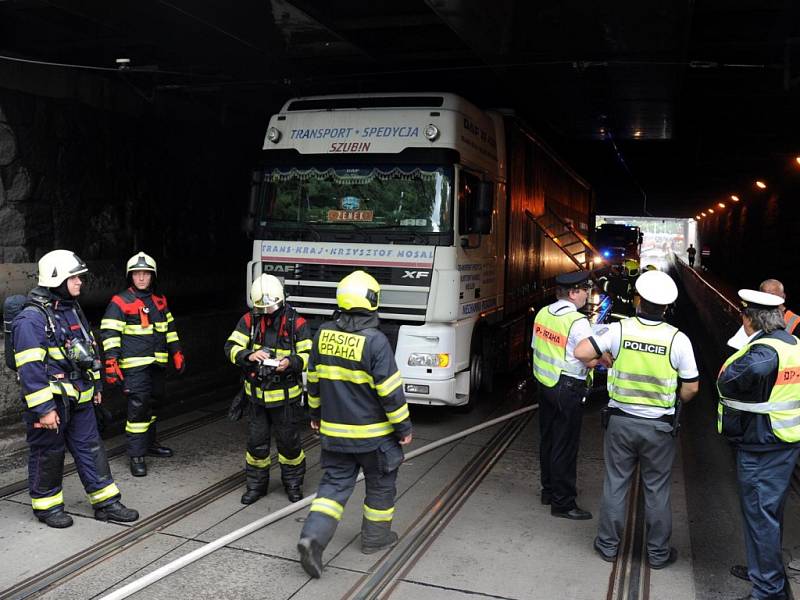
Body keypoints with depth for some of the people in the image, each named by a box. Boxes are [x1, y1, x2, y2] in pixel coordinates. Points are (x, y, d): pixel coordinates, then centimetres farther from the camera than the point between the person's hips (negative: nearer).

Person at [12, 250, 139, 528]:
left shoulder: (73, 310, 11)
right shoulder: (31, 319, -18)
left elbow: (90, 349, 20)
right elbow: (30, 368, -22)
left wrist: (96, 385, 22)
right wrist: (43, 408, -23)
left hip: (79, 399, 8)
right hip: (51, 403, -8)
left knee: (91, 448, 10)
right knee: (48, 454, 7)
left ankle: (106, 503, 18)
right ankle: (46, 506, 25)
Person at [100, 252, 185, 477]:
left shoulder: (160, 301, 12)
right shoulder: (120, 302, -7)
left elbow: (170, 330, 20)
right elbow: (109, 334, -11)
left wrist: (177, 354, 17)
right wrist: (111, 364, -18)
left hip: (157, 364, 7)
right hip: (134, 365, -7)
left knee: (153, 403, 18)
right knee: (138, 407, -10)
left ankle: (149, 443, 35)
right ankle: (136, 456, -2)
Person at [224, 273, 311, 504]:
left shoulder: (296, 322, -10)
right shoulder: (249, 320, -3)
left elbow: (308, 354, -7)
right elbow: (232, 347, -7)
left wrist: (291, 361, -27)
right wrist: (249, 355, -26)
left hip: (286, 395, -2)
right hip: (257, 394, 2)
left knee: (288, 441, 10)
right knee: (256, 441, 13)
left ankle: (293, 483, 31)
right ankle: (256, 484, 31)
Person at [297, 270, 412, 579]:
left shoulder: (323, 334, -2)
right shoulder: (375, 341, -20)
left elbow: (314, 380, 9)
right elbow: (390, 391, -18)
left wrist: (316, 413, 23)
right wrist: (403, 426, -6)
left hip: (333, 430, 5)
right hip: (373, 432, -4)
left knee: (334, 484, 12)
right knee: (380, 485, 16)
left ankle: (313, 536, -4)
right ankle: (375, 537, 30)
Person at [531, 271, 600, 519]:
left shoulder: (543, 313, 2)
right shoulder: (578, 322, -20)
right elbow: (592, 359, -21)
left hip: (544, 384, 8)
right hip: (569, 389, -8)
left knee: (547, 440, 19)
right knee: (565, 446, 2)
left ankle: (549, 490, 35)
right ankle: (563, 503, 12)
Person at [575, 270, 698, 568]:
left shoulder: (619, 329, -12)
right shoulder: (677, 339, -13)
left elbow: (581, 352, -16)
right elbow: (691, 389, -6)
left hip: (620, 420, 1)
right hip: (659, 426, 0)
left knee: (615, 484, 14)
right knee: (657, 490, 13)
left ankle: (608, 545, 26)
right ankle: (658, 552, 27)